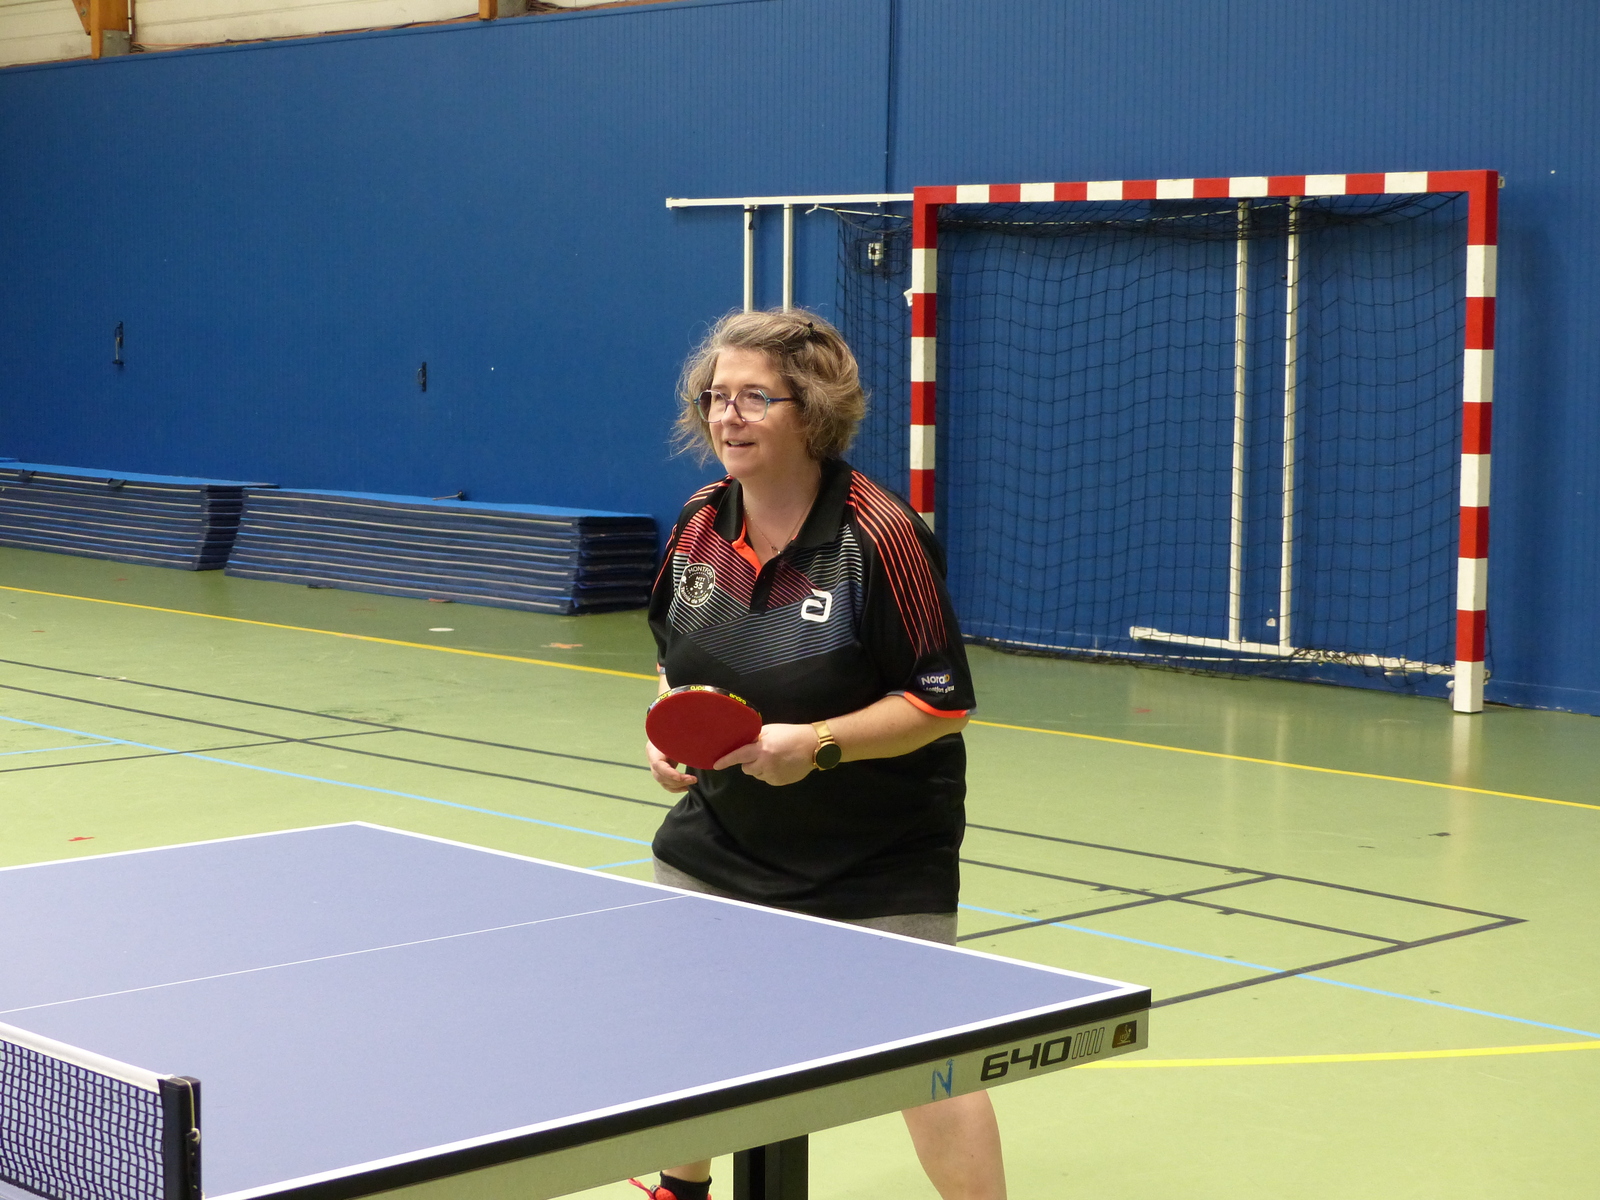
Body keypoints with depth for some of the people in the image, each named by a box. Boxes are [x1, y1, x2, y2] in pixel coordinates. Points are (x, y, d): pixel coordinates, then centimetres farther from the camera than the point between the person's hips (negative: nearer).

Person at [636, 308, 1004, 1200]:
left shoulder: (878, 536, -21)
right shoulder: (699, 525, -2)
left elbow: (944, 703, -19)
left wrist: (819, 744, -28)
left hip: (881, 856, -6)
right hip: (725, 831, 6)